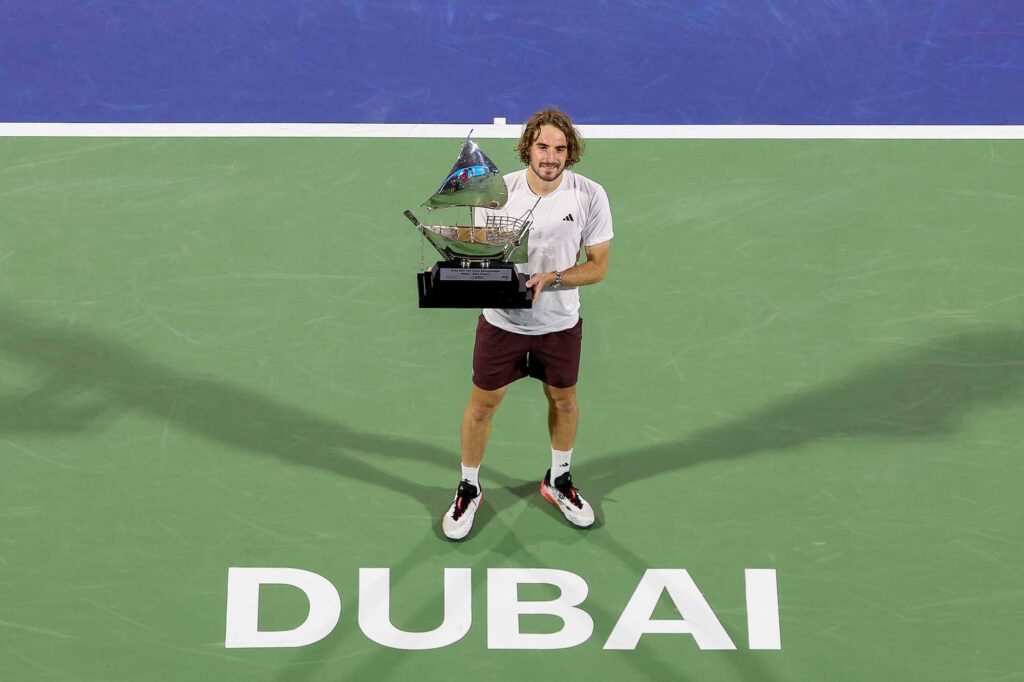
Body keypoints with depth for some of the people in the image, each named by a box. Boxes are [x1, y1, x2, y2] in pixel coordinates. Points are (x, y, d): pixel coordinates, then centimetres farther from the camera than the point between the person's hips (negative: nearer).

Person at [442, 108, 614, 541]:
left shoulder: (590, 196, -16)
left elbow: (598, 265, -11)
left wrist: (550, 279, -27)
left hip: (559, 324, 1)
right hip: (501, 321, -1)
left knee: (563, 400, 18)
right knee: (482, 404, 9)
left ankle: (559, 480, 43)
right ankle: (469, 489, 30)